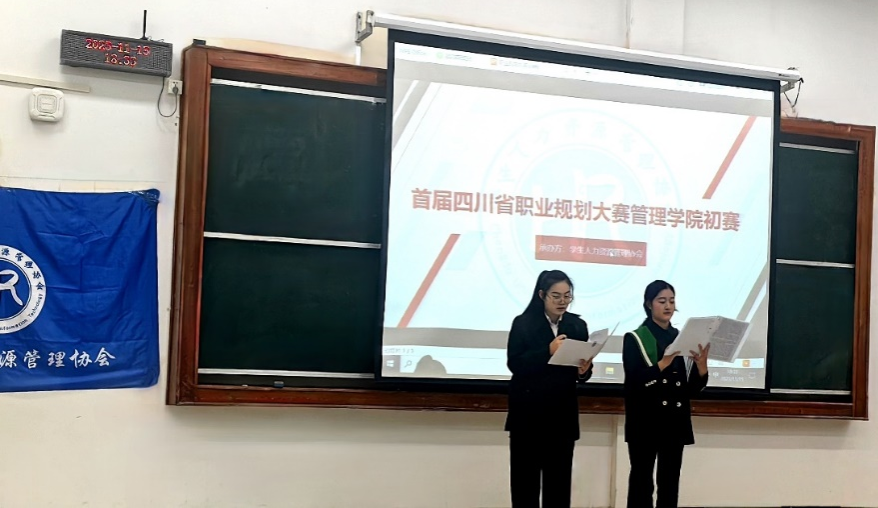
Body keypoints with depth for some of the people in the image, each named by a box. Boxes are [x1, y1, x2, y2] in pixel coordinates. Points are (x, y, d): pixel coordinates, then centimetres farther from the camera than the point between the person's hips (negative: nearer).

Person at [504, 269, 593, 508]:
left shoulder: (578, 326, 5)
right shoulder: (523, 323, -4)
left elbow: (582, 371, 6)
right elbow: (514, 364, -13)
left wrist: (583, 371, -17)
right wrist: (548, 351, -24)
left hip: (563, 414, 3)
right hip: (528, 413, -3)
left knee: (559, 478, 5)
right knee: (525, 476, 3)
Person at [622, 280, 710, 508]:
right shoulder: (634, 339, 0)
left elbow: (693, 387, 7)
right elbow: (635, 381, -14)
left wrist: (702, 365, -12)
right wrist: (664, 362, -25)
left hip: (675, 422, 4)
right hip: (645, 422, -4)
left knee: (670, 483, 5)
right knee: (642, 481, -3)